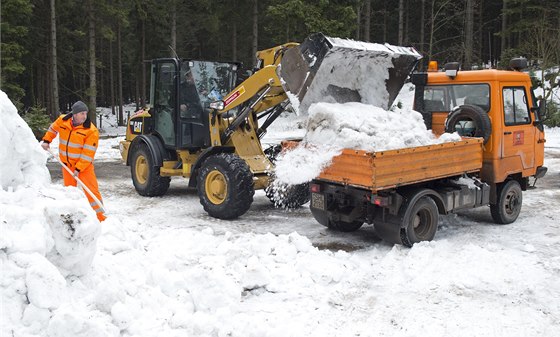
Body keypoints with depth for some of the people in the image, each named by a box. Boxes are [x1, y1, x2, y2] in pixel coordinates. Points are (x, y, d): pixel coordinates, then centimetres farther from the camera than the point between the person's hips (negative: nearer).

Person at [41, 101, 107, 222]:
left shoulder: (91, 131, -22)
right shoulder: (62, 120, -7)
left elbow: (88, 154, -22)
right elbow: (53, 129, 18)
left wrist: (78, 169, -23)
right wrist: (46, 140, 10)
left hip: (84, 166, -5)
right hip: (67, 164, 5)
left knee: (92, 190, -10)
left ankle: (100, 217, -4)